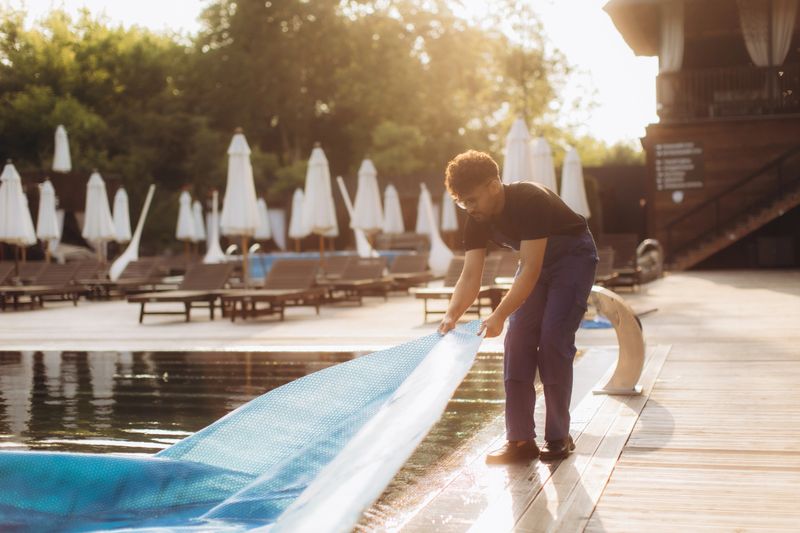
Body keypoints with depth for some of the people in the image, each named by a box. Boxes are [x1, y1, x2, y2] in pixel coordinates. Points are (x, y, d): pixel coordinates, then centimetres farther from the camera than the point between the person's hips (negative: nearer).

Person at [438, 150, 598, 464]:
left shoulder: (531, 201, -33)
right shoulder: (478, 219, -13)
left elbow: (531, 270, -38)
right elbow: (471, 275, -16)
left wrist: (499, 315, -46)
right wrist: (452, 315, -33)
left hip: (573, 257, -7)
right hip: (534, 261, 7)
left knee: (553, 339, -16)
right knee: (518, 339, -5)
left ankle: (558, 438, -4)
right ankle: (520, 441, -2)